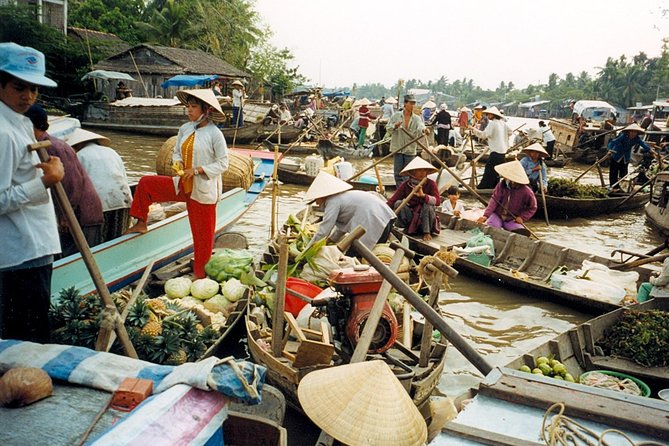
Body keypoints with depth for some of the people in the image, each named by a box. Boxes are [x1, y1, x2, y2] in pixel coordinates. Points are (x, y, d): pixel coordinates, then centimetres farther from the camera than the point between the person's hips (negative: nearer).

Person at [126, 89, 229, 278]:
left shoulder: (214, 134, -14)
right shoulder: (185, 129, 3)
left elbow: (223, 163, -13)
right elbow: (177, 152, 15)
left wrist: (196, 170, -20)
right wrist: (178, 163, -9)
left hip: (203, 190, -6)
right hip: (183, 185, 6)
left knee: (203, 234, 4)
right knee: (145, 183, 4)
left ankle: (200, 274, 21)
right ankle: (141, 224, 20)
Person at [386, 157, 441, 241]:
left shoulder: (430, 184, -11)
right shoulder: (406, 185, -7)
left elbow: (438, 201, -25)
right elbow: (392, 200, -14)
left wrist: (423, 195, -42)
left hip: (426, 218, -1)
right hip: (412, 217, 1)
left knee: (428, 204, -30)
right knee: (398, 203, -21)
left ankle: (427, 232, -15)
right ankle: (410, 229, -11)